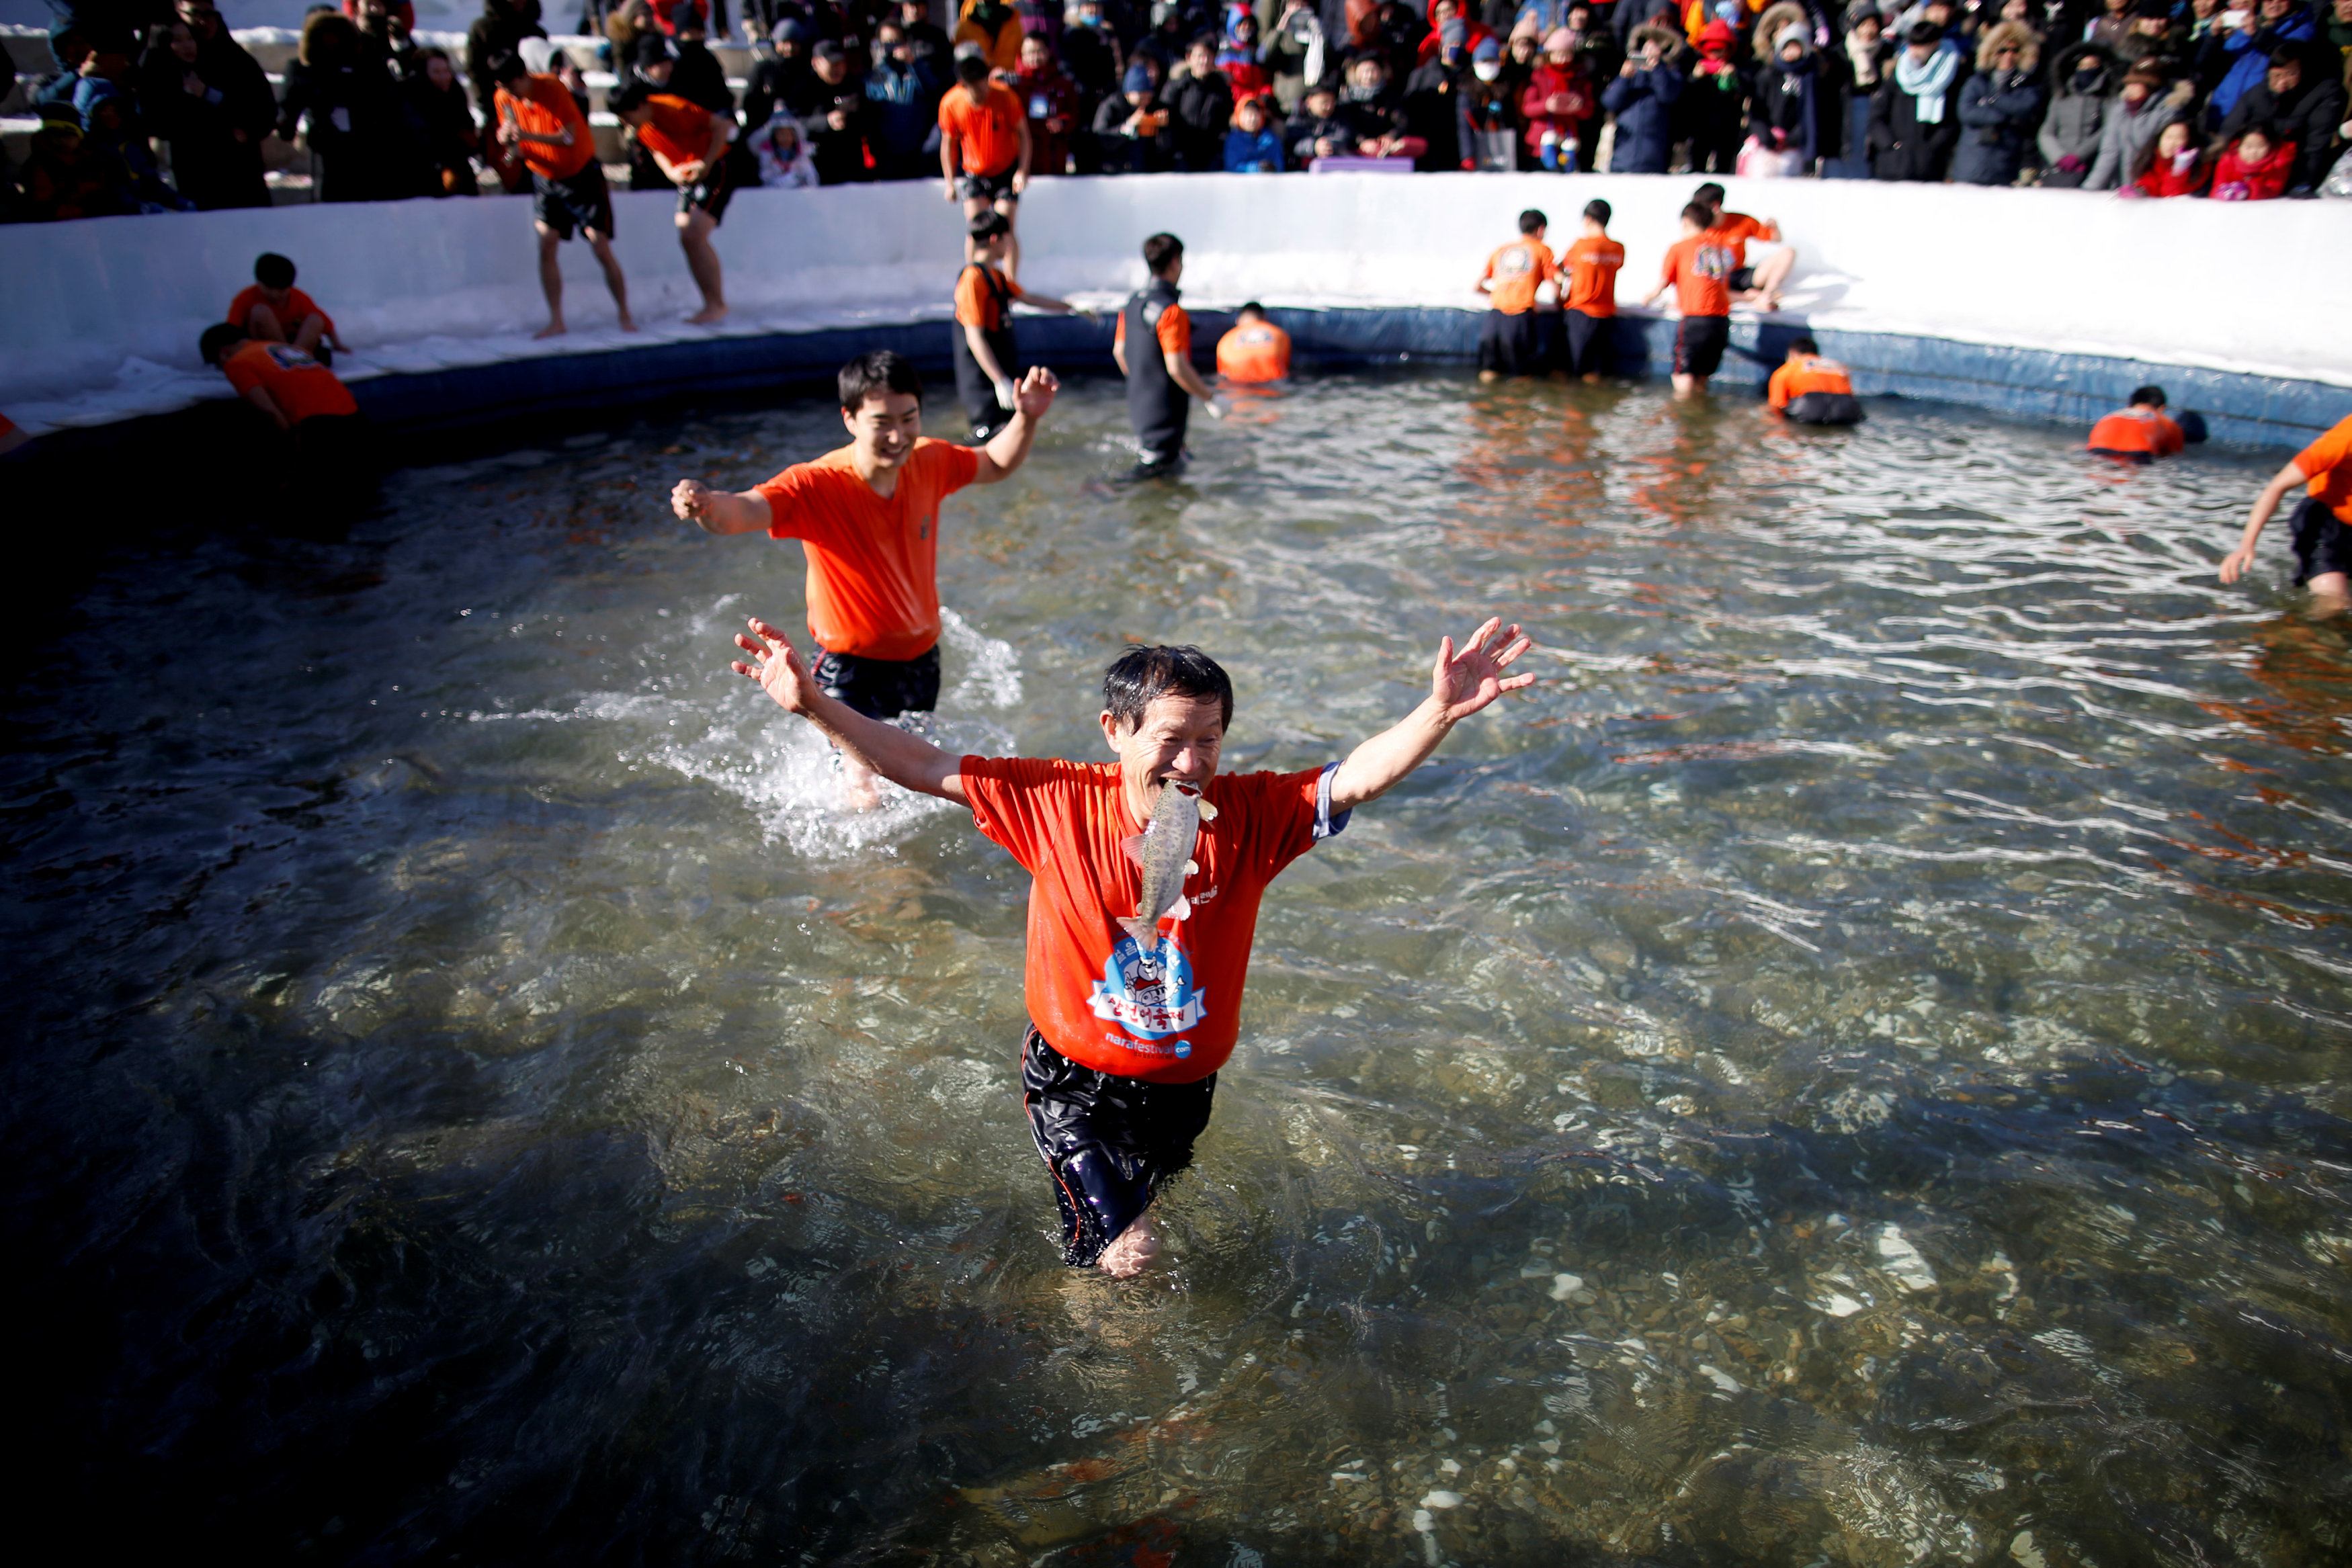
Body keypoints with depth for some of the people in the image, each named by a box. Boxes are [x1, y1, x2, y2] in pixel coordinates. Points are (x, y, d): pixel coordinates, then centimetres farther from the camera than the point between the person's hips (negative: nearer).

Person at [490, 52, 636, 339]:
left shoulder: (552, 88, -18)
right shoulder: (502, 99, -4)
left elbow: (569, 137, -23)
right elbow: (506, 136, 7)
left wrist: (529, 135, -36)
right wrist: (505, 136, -18)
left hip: (582, 175, -4)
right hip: (544, 177, 4)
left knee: (601, 246, -8)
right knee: (546, 245, -7)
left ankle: (625, 316, 2)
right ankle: (556, 322, -5)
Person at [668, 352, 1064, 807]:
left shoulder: (929, 462, -11)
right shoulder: (814, 487, -27)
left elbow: (995, 464, 8)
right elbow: (741, 512, -43)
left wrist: (1026, 418, -9)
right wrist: (706, 505, -66)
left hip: (919, 653, 5)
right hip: (849, 665, -5)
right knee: (868, 798, -9)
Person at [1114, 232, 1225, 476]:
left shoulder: (1133, 303, 6)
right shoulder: (1171, 311, -21)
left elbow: (1119, 351, 15)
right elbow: (1177, 367, -25)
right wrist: (1210, 398, -15)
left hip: (1138, 406, 9)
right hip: (1165, 409, -9)